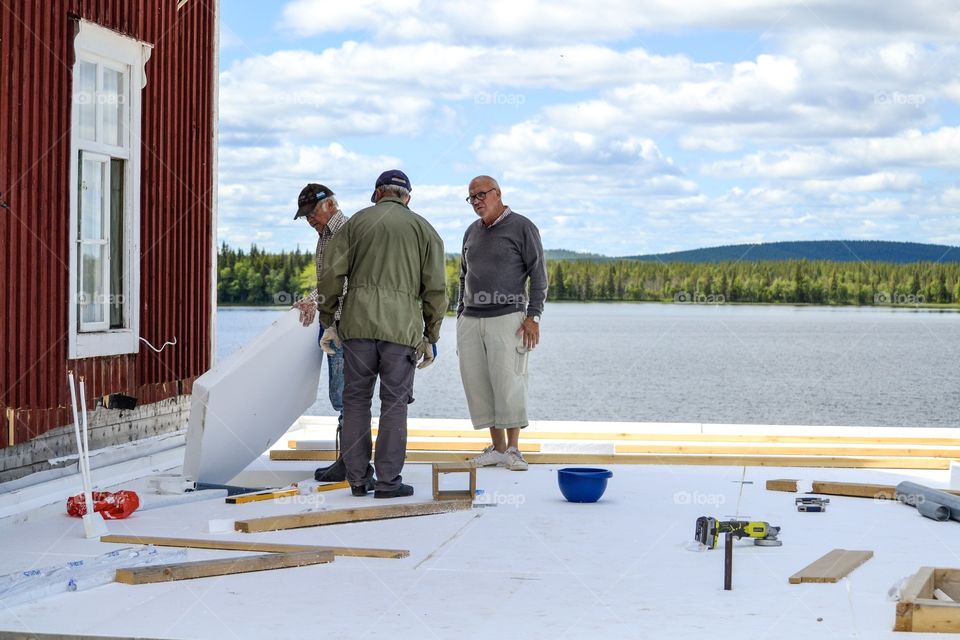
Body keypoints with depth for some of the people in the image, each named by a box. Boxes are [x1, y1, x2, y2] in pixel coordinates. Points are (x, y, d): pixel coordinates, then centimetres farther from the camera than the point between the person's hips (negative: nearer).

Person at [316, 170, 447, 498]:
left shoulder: (357, 221, 12)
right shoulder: (424, 229, 11)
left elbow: (331, 274, 4)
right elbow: (435, 289, 5)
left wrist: (328, 322, 12)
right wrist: (431, 337, 11)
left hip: (358, 323, 1)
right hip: (402, 326, -1)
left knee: (356, 399, 8)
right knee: (395, 403, 2)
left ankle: (358, 478, 10)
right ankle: (388, 481, 0)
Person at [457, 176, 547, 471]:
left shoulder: (522, 227, -1)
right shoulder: (472, 232, 17)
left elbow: (538, 275, -3)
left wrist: (533, 316, -10)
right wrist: (460, 316, 18)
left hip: (507, 318, -6)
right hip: (471, 320, 6)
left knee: (508, 383, -10)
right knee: (478, 385, 2)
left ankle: (513, 450, -4)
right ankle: (496, 448, 8)